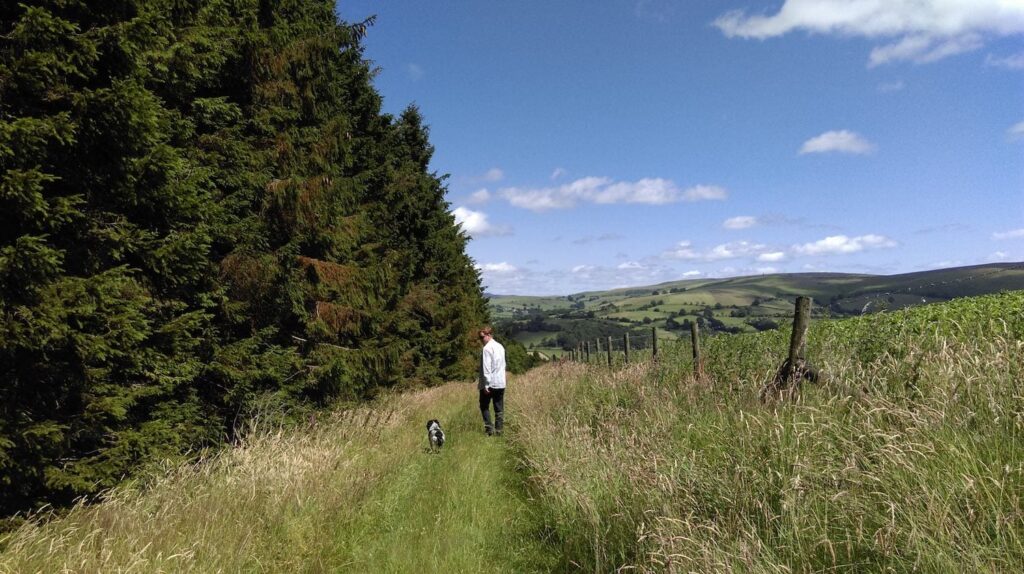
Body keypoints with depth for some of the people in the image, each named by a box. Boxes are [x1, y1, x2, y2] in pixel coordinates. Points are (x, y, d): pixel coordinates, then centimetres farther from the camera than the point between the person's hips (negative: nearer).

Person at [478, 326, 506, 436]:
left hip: (490, 383, -7)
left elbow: (486, 368, -17)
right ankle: (499, 430, 9)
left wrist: (486, 384, -16)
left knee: (484, 406, 7)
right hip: (501, 383, 7)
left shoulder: (487, 348, -13)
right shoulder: (500, 347, 11)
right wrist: (500, 378, 16)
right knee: (499, 408, 9)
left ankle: (489, 428, 0)